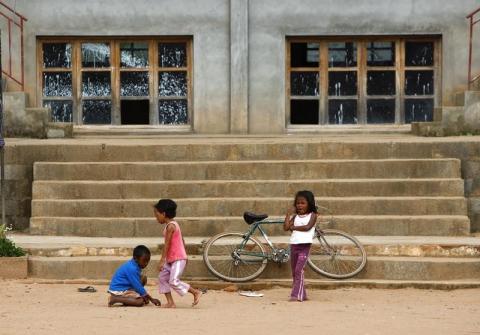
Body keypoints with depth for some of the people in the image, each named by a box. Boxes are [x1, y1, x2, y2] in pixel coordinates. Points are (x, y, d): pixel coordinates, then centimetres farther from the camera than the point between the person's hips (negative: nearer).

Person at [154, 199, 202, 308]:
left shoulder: (170, 226, -17)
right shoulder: (173, 224, 14)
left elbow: (167, 244, -20)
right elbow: (182, 240, 19)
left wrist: (162, 260, -20)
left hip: (178, 259, -10)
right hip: (171, 259, 10)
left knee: (173, 281, -14)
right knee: (162, 277, 6)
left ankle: (196, 292, -3)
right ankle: (170, 303, 5)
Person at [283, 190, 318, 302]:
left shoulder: (312, 215, 1)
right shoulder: (295, 216, 14)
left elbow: (307, 227, -15)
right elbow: (286, 227, 4)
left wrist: (294, 227, -5)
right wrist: (288, 214, 2)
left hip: (304, 245, -6)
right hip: (294, 245, 6)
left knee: (299, 270, -15)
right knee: (294, 272, 10)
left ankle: (296, 295, -17)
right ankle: (302, 294, 20)